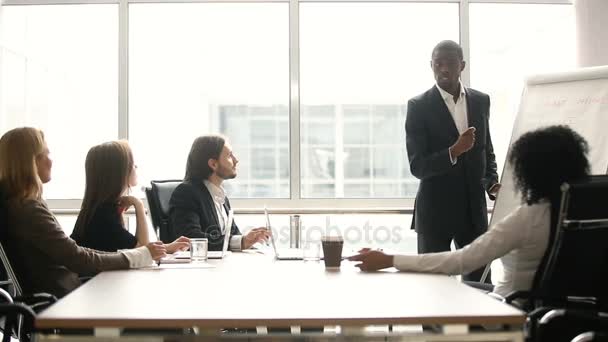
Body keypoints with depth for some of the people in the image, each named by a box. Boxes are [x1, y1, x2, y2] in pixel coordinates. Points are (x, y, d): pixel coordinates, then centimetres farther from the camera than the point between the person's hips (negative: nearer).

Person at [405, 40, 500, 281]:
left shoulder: (481, 101, 7)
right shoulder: (418, 106, -7)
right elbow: (417, 166, -12)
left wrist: (492, 183, 1)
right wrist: (453, 152, -27)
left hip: (474, 207, 4)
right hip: (435, 210, -3)